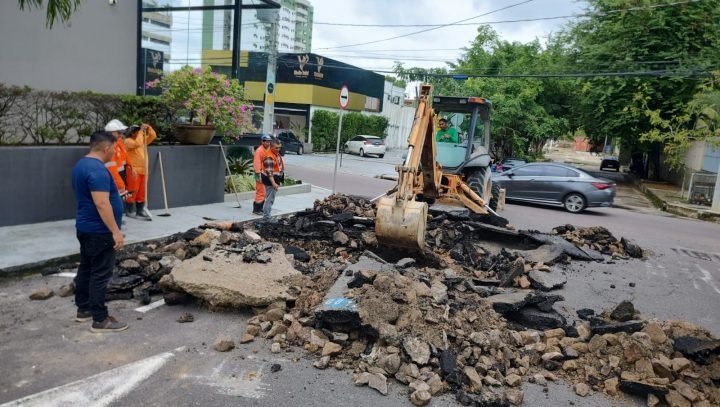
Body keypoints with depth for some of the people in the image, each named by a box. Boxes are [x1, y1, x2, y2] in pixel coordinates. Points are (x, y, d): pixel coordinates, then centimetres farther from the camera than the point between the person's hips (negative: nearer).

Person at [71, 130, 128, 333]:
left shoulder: (81, 165, 11)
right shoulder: (97, 170, -23)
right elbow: (102, 204, -27)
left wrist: (114, 195, 32)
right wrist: (115, 231, -24)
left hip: (85, 227, 11)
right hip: (99, 231, -11)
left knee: (86, 268, 18)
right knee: (101, 273, -5)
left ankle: (83, 309, 29)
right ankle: (100, 320, 0)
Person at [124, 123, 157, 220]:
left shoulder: (143, 140, 15)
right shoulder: (128, 141, -8)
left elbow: (153, 136, 14)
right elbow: (137, 143, -26)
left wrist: (148, 128, 0)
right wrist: (141, 131, -19)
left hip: (143, 170, 8)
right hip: (134, 171, -8)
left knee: (141, 192, 11)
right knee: (133, 192, -5)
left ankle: (140, 212, 17)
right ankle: (130, 212, 3)